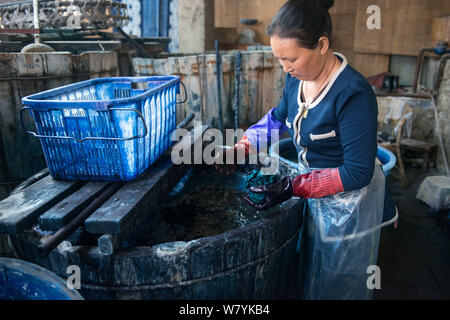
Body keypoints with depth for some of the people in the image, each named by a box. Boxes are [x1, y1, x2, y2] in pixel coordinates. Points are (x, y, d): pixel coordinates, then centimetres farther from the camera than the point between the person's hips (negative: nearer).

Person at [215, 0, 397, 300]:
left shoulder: (353, 94, -30)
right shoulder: (297, 77, -7)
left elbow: (358, 172, -27)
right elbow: (279, 117, 12)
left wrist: (293, 188, -29)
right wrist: (241, 148, 0)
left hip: (349, 202, -6)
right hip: (314, 189, 7)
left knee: (337, 282, 16)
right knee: (309, 270, 25)